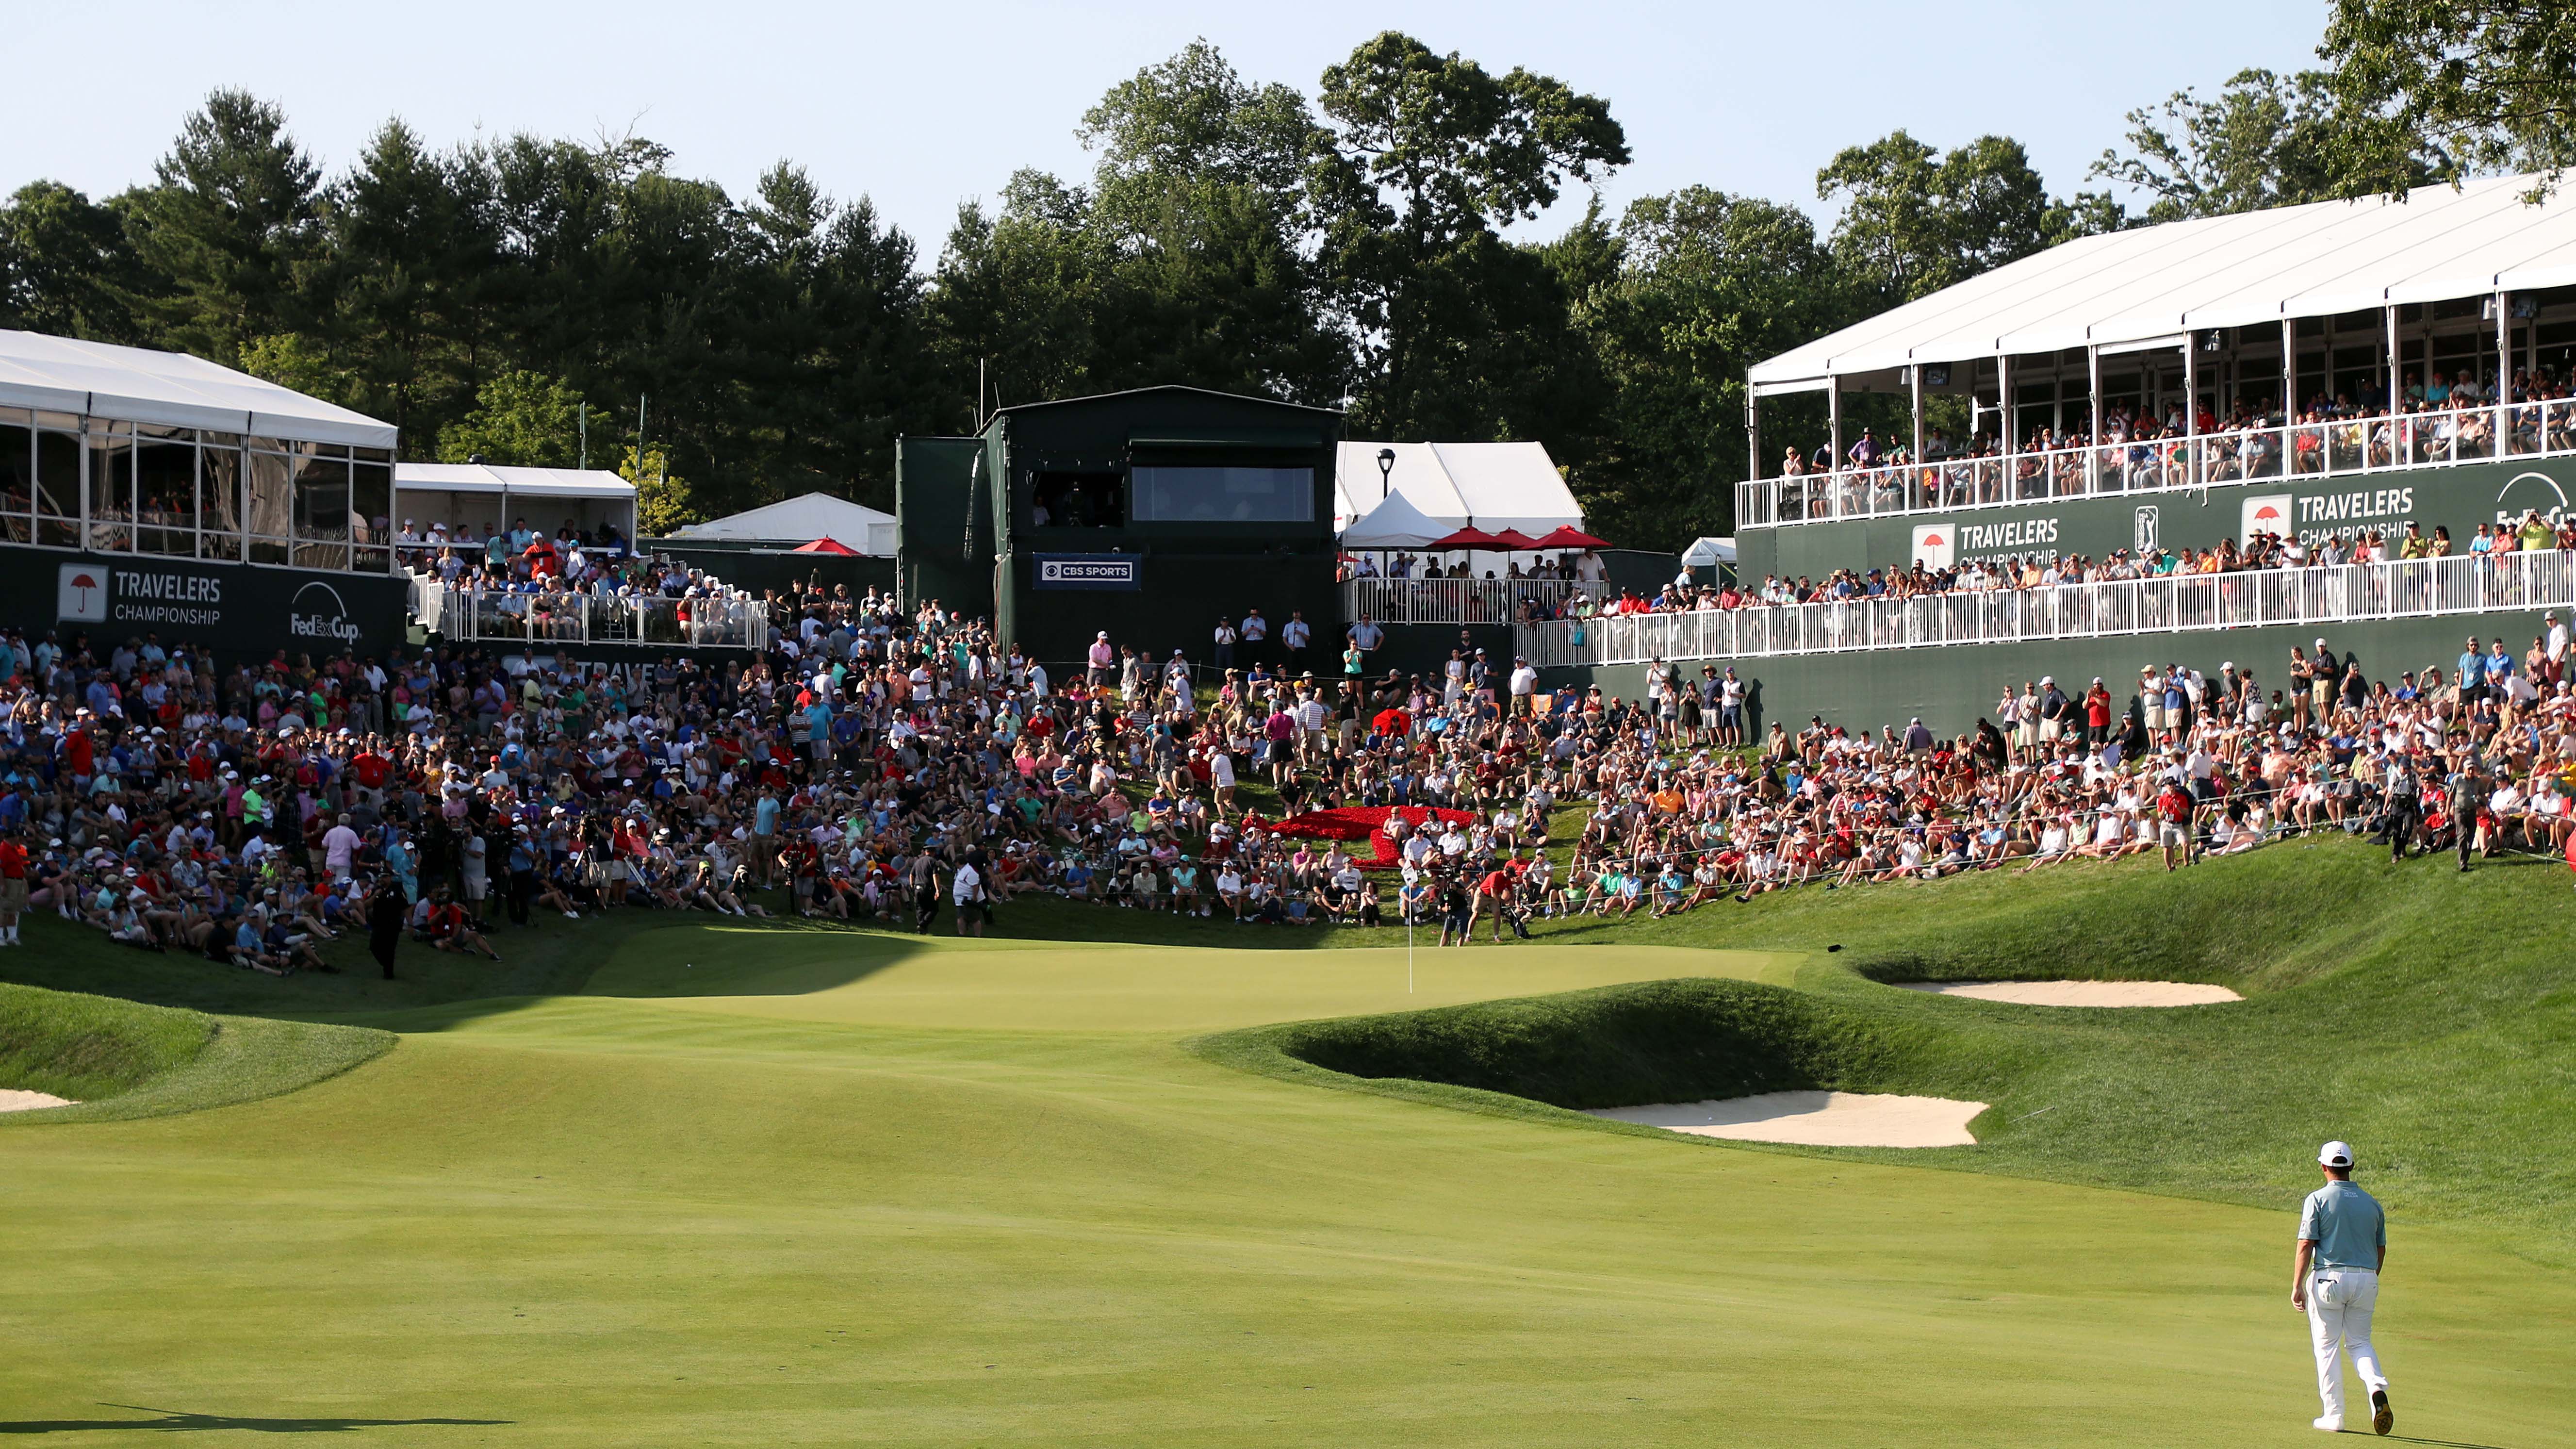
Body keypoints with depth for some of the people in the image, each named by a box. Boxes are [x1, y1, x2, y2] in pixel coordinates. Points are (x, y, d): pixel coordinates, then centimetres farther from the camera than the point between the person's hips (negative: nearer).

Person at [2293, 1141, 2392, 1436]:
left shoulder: (2318, 1200, -5)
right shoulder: (2371, 1203, 9)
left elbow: (2306, 1245, -10)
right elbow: (2381, 1249, 13)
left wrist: (2297, 1286, -8)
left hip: (2329, 1278, -4)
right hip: (2366, 1279, 4)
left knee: (2327, 1347, 6)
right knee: (2360, 1343, 15)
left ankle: (2334, 1414, 5)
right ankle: (2377, 1387, -13)